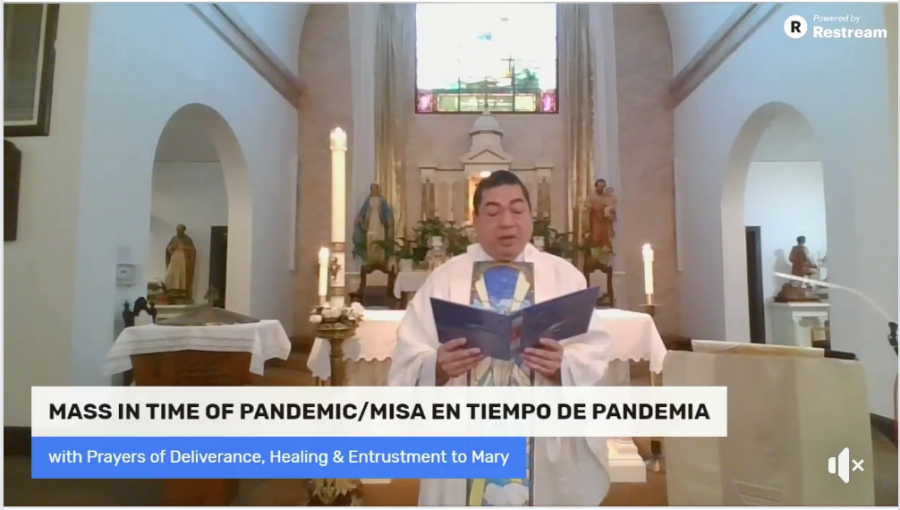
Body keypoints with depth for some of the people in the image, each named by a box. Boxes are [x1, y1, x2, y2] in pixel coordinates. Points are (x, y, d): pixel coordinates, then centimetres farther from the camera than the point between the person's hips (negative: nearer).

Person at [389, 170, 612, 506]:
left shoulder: (565, 275, 3)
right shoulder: (443, 279, 2)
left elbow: (594, 353, -2)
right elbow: (407, 359, -4)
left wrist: (562, 365, -22)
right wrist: (438, 366, -24)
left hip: (549, 446, 1)